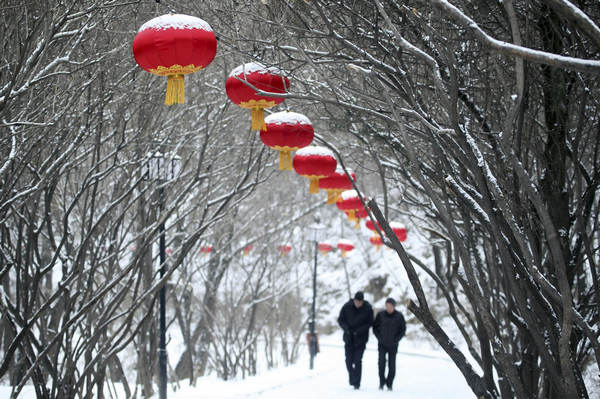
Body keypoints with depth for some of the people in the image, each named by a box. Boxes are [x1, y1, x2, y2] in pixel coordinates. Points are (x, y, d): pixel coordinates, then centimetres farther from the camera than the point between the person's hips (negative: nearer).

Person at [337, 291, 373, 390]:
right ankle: (352, 376, 27)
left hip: (361, 339, -2)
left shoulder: (368, 309, -9)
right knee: (348, 360, 2)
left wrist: (359, 331, -18)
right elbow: (340, 320, 1)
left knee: (357, 361, -7)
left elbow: (370, 323, -5)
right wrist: (346, 328, -17)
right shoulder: (347, 306, -6)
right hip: (349, 338, 2)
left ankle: (357, 382, 0)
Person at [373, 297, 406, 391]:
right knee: (381, 362, -15)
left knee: (392, 365, 0)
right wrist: (379, 337, -6)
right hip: (382, 344, 0)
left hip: (393, 345, 0)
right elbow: (375, 327, 6)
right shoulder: (381, 315, -3)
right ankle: (382, 382, -2)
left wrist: (396, 339, -8)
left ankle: (389, 384, 13)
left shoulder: (399, 316, -5)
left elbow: (403, 329, 3)